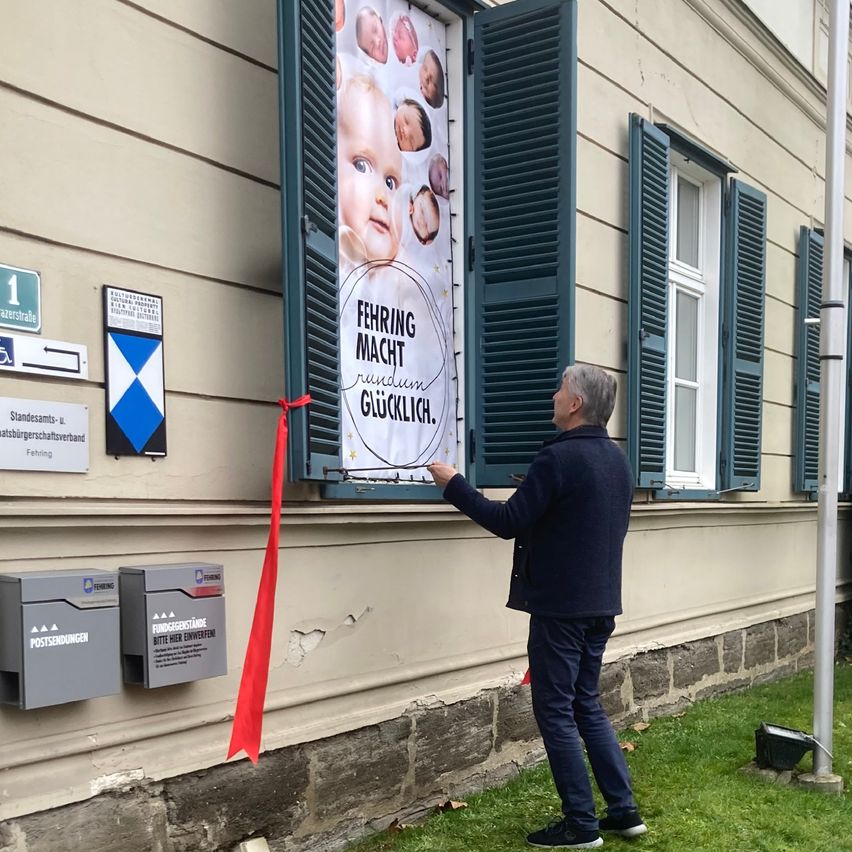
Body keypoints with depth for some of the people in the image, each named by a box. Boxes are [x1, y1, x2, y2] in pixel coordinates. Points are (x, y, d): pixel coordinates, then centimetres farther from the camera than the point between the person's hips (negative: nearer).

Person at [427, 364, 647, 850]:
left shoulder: (558, 457, -18)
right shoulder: (617, 459, 9)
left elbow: (508, 522, -18)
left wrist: (453, 484, -10)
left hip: (561, 605, -8)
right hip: (601, 602, 8)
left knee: (556, 711, 3)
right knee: (587, 704, 19)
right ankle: (624, 811, 21)